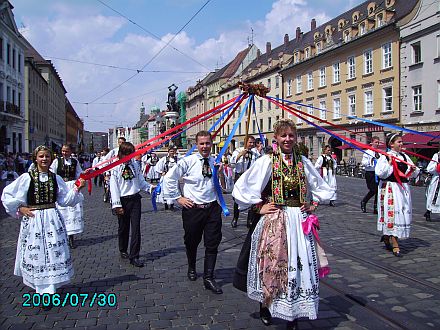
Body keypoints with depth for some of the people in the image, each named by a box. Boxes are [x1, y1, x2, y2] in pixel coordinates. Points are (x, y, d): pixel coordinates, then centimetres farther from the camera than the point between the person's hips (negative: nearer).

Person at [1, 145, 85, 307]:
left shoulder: (56, 178, 6)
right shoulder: (27, 177, -2)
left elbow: (65, 199, 7)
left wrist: (77, 189, -6)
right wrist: (19, 209, -3)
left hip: (52, 220, 2)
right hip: (33, 220, -2)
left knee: (53, 253, 3)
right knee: (36, 254, 0)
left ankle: (49, 287, 15)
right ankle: (43, 289, 10)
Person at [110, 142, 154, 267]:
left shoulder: (135, 164, 3)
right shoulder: (116, 167, -7)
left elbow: (141, 181, 9)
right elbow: (114, 186, -10)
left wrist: (150, 187, -8)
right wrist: (116, 204, -13)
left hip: (135, 199, 2)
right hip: (123, 200, -2)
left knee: (136, 228, -2)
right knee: (123, 227, 13)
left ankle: (134, 257, 2)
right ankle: (123, 251, 34)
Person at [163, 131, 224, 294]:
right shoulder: (187, 162, -7)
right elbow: (169, 178, -4)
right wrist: (178, 198, -4)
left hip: (212, 208, 2)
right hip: (192, 208, -2)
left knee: (212, 244, 0)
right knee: (192, 242, 16)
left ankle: (208, 278, 11)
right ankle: (191, 268, 43)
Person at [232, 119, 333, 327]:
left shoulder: (303, 161, 7)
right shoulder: (266, 161, -5)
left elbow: (322, 189, 21)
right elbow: (242, 188, -7)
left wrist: (313, 204, 8)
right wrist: (259, 207, -7)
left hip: (299, 221, 4)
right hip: (273, 222, -3)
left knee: (300, 266, 7)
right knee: (272, 265, 4)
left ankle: (294, 314, 23)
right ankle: (265, 308, 27)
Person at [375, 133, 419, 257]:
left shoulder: (404, 156, 10)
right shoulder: (385, 157, -8)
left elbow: (413, 174, 17)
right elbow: (379, 173, -18)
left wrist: (414, 169, -4)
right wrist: (389, 163, -18)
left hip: (403, 188, 6)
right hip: (390, 189, -6)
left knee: (403, 213, 10)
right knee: (393, 213, -5)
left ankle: (386, 236, 30)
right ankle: (395, 246, 1)